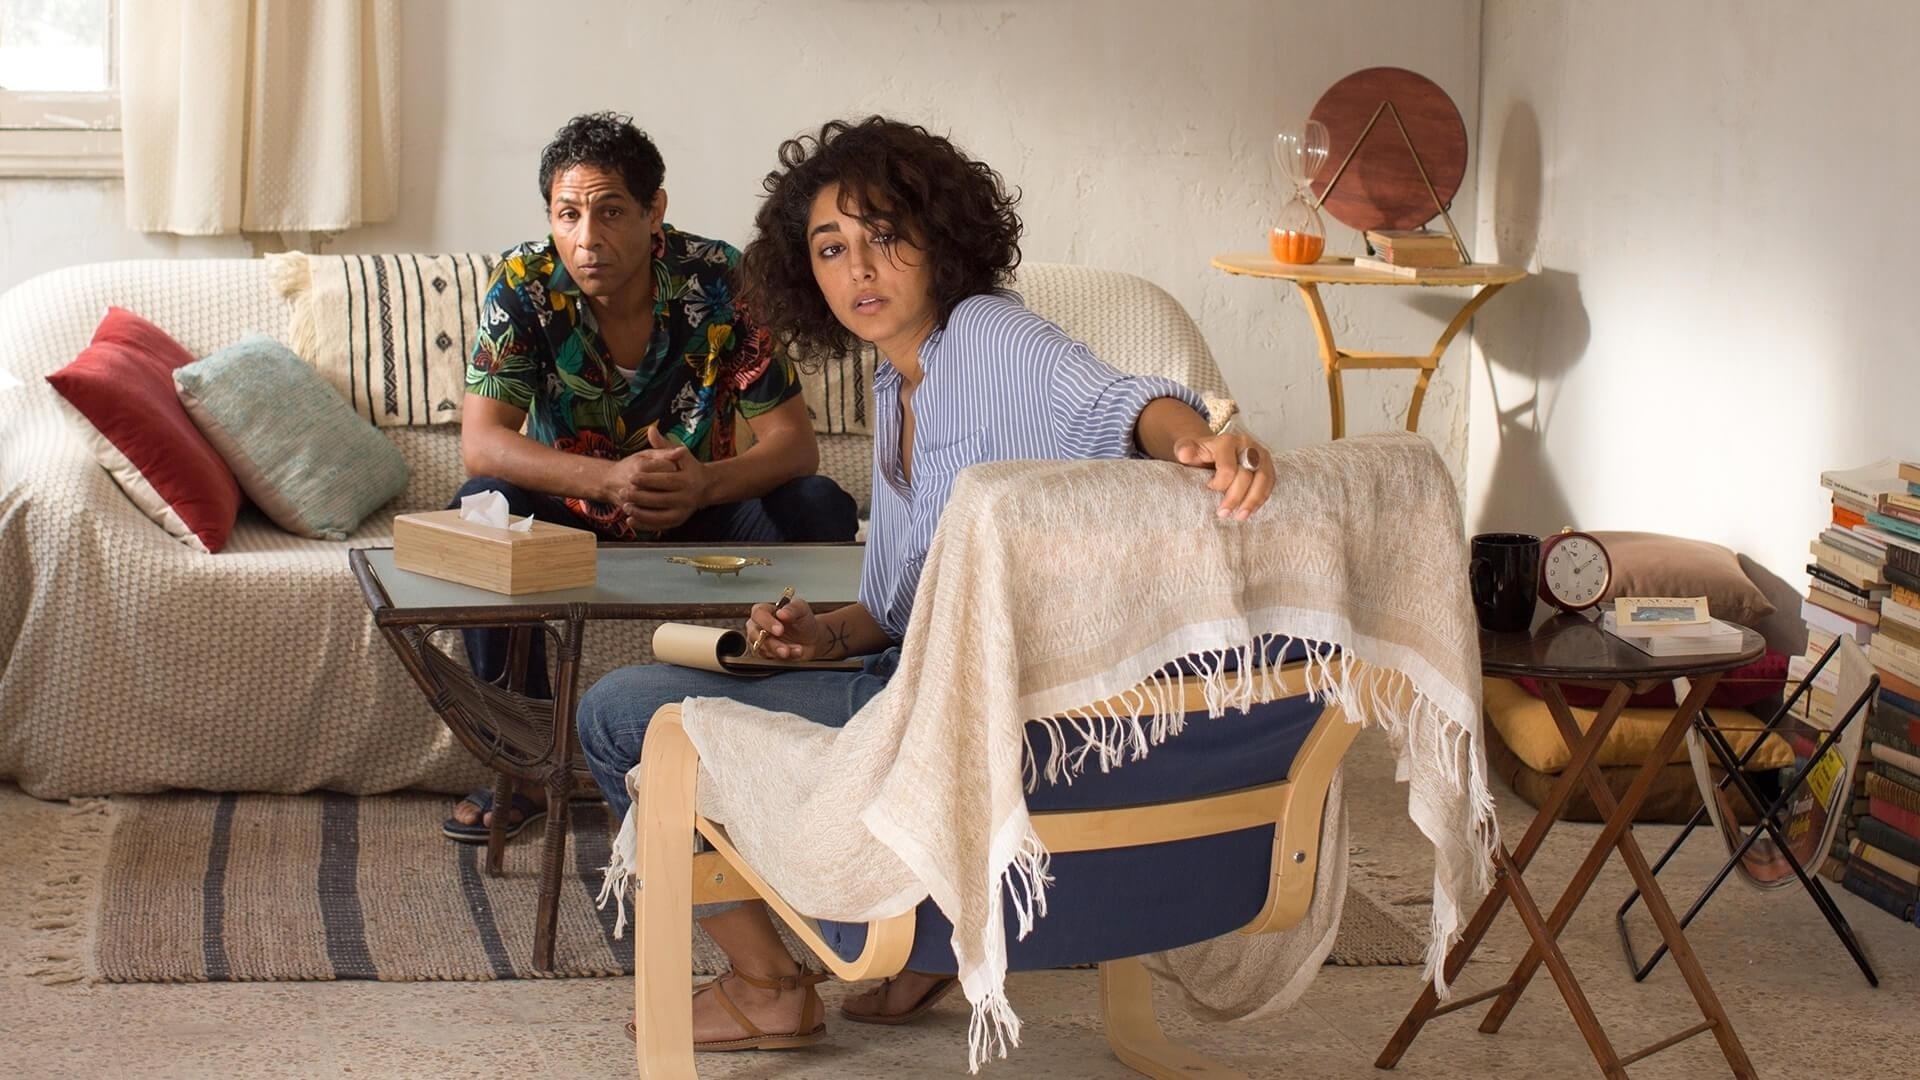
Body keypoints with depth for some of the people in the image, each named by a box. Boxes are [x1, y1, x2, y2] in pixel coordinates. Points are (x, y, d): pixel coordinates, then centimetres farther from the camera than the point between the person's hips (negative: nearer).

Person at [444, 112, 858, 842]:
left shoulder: (721, 282, -20)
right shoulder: (524, 286, -19)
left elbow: (793, 442, -20)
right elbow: (479, 444, -28)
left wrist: (706, 485, -43)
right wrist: (610, 479, -45)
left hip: (699, 508, 0)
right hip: (573, 508, 0)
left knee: (820, 511, -26)